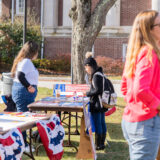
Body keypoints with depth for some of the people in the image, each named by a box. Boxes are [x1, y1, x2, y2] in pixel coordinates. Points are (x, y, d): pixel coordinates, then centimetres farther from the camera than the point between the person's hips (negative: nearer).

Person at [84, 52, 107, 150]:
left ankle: (98, 145, 0)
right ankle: (102, 143, 20)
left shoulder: (96, 76, -18)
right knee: (102, 123, 13)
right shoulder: (99, 73, 12)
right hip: (102, 103, 10)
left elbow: (97, 90, -21)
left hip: (96, 104, -10)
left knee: (97, 123, -4)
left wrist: (88, 94, -9)